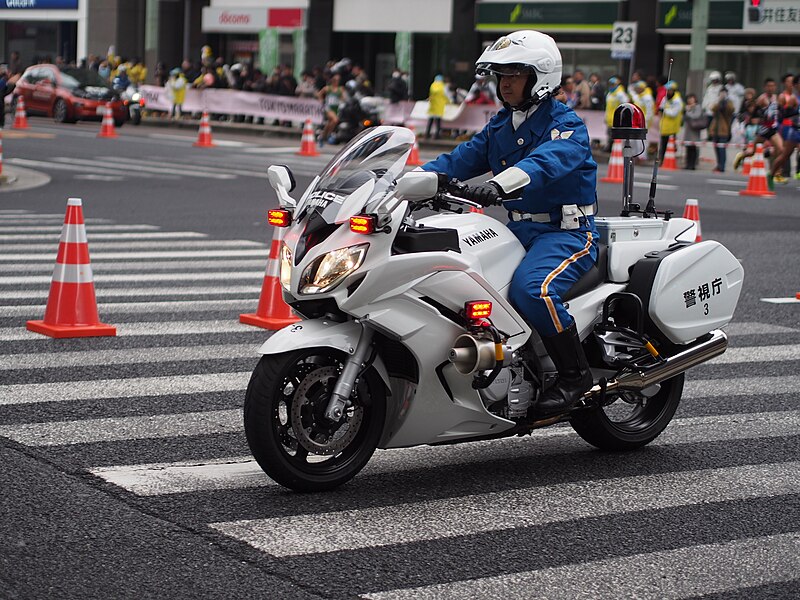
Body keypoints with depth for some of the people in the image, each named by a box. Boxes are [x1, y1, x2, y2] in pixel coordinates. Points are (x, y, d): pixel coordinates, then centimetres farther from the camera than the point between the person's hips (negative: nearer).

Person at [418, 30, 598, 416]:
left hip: (567, 232, -8)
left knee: (531, 288, -34)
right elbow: (462, 159, 10)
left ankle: (575, 374, -17)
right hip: (519, 231, 8)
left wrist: (498, 185, -50)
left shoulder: (566, 125, -11)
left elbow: (546, 162, -31)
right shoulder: (500, 126, 15)